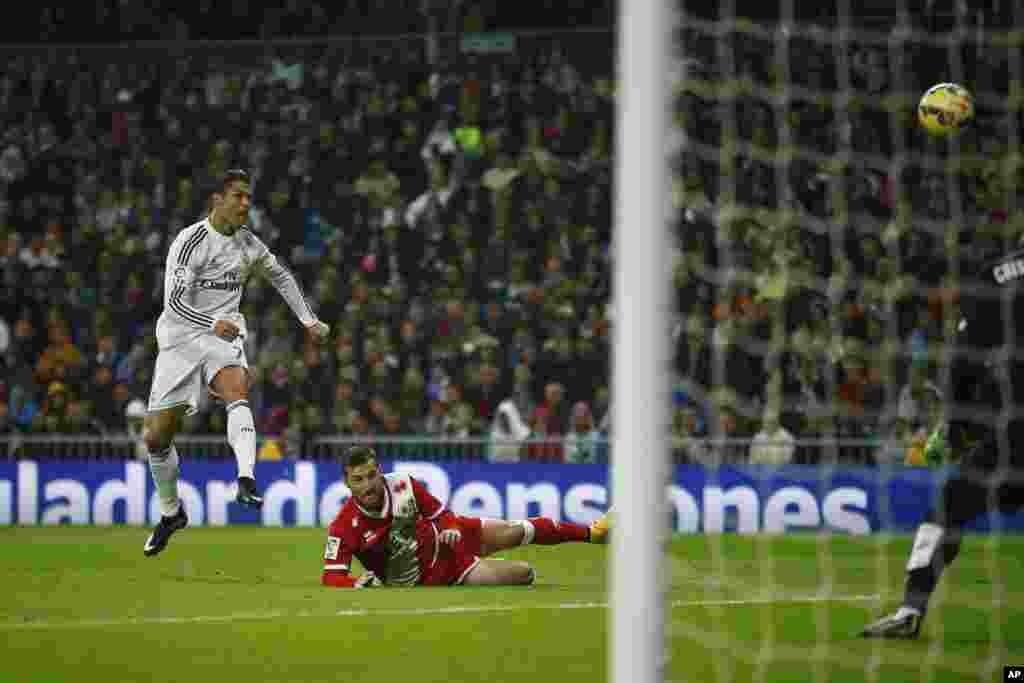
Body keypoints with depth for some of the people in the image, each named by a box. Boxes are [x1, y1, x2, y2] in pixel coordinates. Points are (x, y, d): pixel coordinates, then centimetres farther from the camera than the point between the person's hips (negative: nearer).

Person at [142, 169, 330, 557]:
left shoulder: (247, 243, 5)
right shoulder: (190, 241, -14)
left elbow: (281, 276, 25)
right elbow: (173, 302, -24)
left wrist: (309, 321, 21)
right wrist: (212, 323, -40)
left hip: (224, 338, 2)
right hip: (181, 337, -2)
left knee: (236, 390, -32)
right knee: (155, 437, 1)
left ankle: (246, 480, -51)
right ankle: (171, 513, 25)